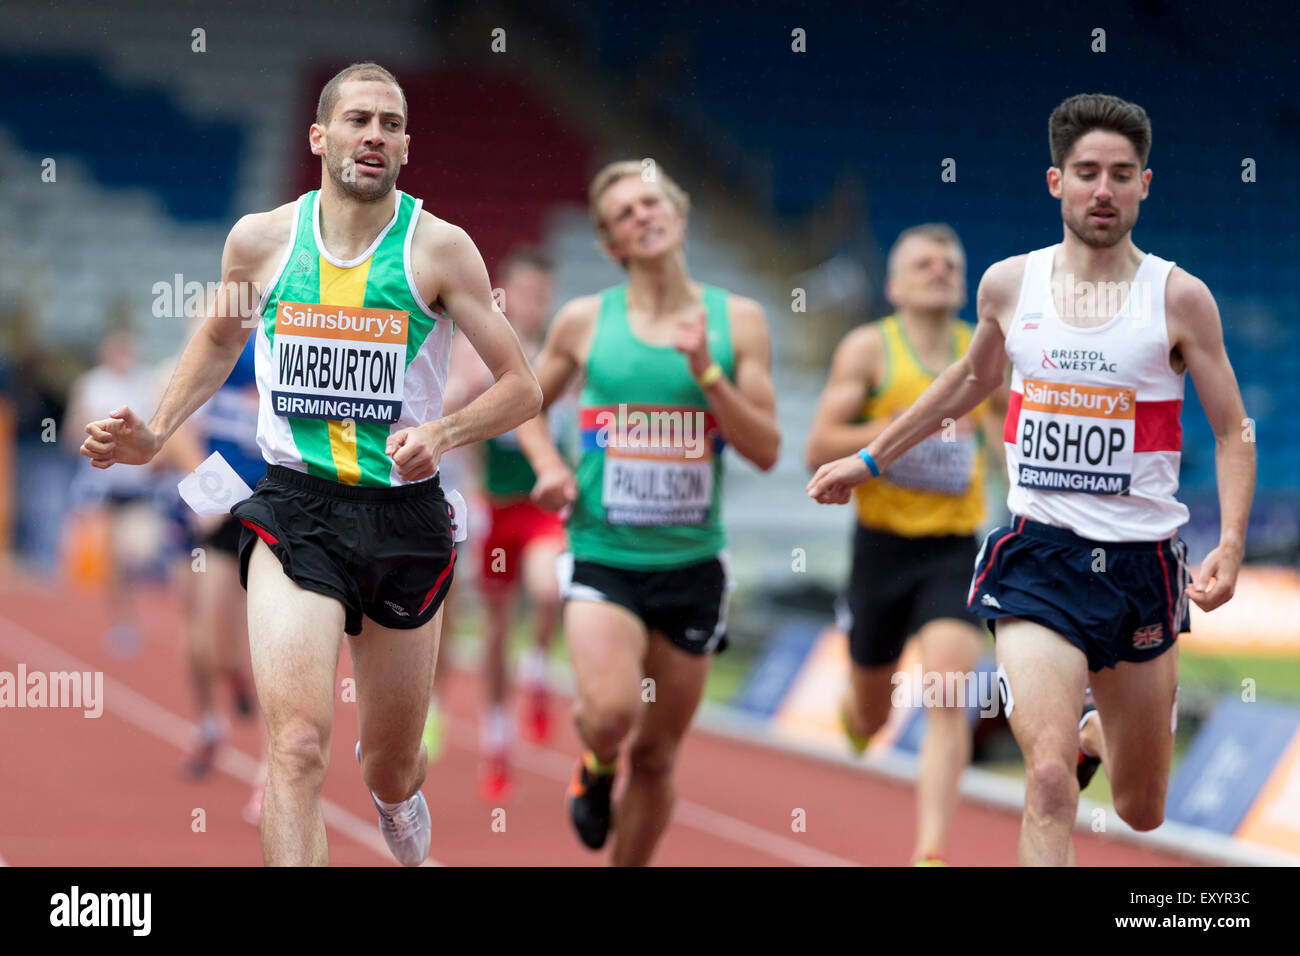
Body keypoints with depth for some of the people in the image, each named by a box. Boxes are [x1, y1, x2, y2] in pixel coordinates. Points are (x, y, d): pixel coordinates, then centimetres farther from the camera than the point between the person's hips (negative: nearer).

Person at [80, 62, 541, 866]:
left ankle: (400, 792, 54)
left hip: (405, 516, 1)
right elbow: (220, 341, 23)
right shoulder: (262, 240, 2)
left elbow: (522, 387, -2)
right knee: (298, 746, -23)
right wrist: (155, 432, 9)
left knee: (392, 773, 16)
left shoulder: (439, 248, -4)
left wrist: (443, 433, -20)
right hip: (294, 510, 0)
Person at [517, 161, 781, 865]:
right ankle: (596, 767, 11)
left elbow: (766, 450, -1)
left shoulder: (737, 320, 3)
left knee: (656, 755, 7)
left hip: (693, 562, 2)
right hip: (603, 556, -2)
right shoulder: (584, 321, 2)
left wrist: (706, 373, -14)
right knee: (611, 713, -25)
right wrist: (548, 465, -1)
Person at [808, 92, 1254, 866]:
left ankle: (1098, 735, 51)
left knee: (1143, 813, 16)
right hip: (1039, 555, 0)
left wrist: (1231, 546, -15)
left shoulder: (1179, 297, -4)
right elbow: (971, 381, 23)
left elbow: (1234, 434, 1)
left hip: (1142, 562, 0)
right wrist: (870, 459, 29)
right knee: (1050, 781, -24)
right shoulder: (1009, 284, 3)